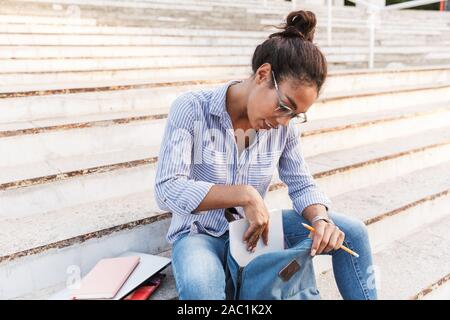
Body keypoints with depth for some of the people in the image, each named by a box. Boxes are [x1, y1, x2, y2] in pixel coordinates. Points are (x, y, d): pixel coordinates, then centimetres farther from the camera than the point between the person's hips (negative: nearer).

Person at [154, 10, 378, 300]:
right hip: (201, 233, -4)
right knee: (200, 286, -40)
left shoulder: (285, 124, -6)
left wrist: (320, 219, -22)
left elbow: (302, 185, 1)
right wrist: (245, 194, -34)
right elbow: (167, 190, -25)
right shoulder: (192, 109, -19)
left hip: (255, 228, 5)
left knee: (352, 232, -6)